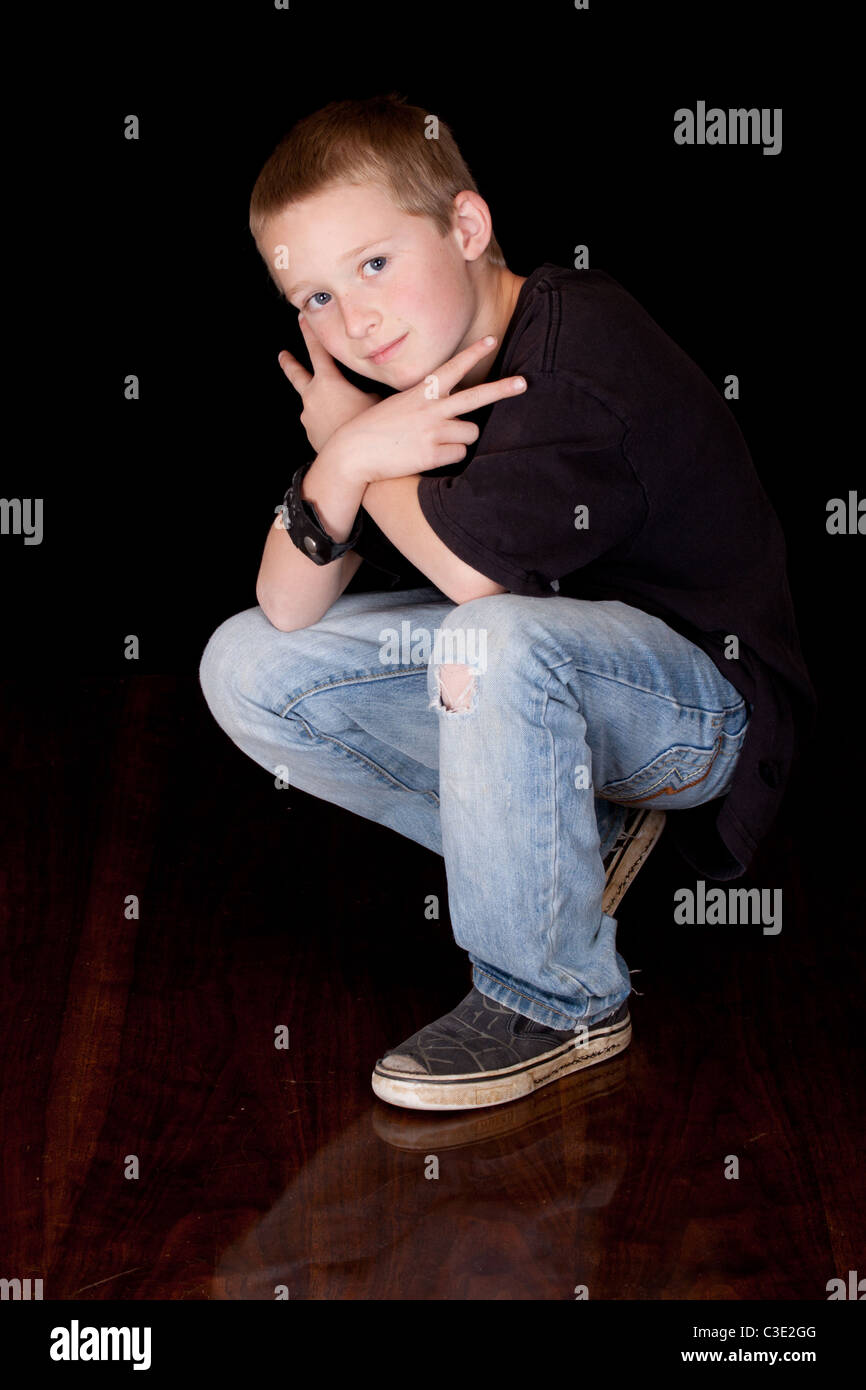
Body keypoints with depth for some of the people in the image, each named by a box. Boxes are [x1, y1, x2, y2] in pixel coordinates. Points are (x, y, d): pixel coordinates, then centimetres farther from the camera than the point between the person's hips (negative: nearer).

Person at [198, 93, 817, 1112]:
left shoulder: (583, 350, -24)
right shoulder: (399, 379, -1)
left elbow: (470, 568, -33)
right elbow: (288, 609, -6)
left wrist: (346, 440, -15)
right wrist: (342, 457, -27)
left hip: (708, 698, -8)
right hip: (522, 681, 8)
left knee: (498, 638, -40)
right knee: (246, 668, -1)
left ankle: (557, 999, -17)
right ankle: (560, 848, 4)